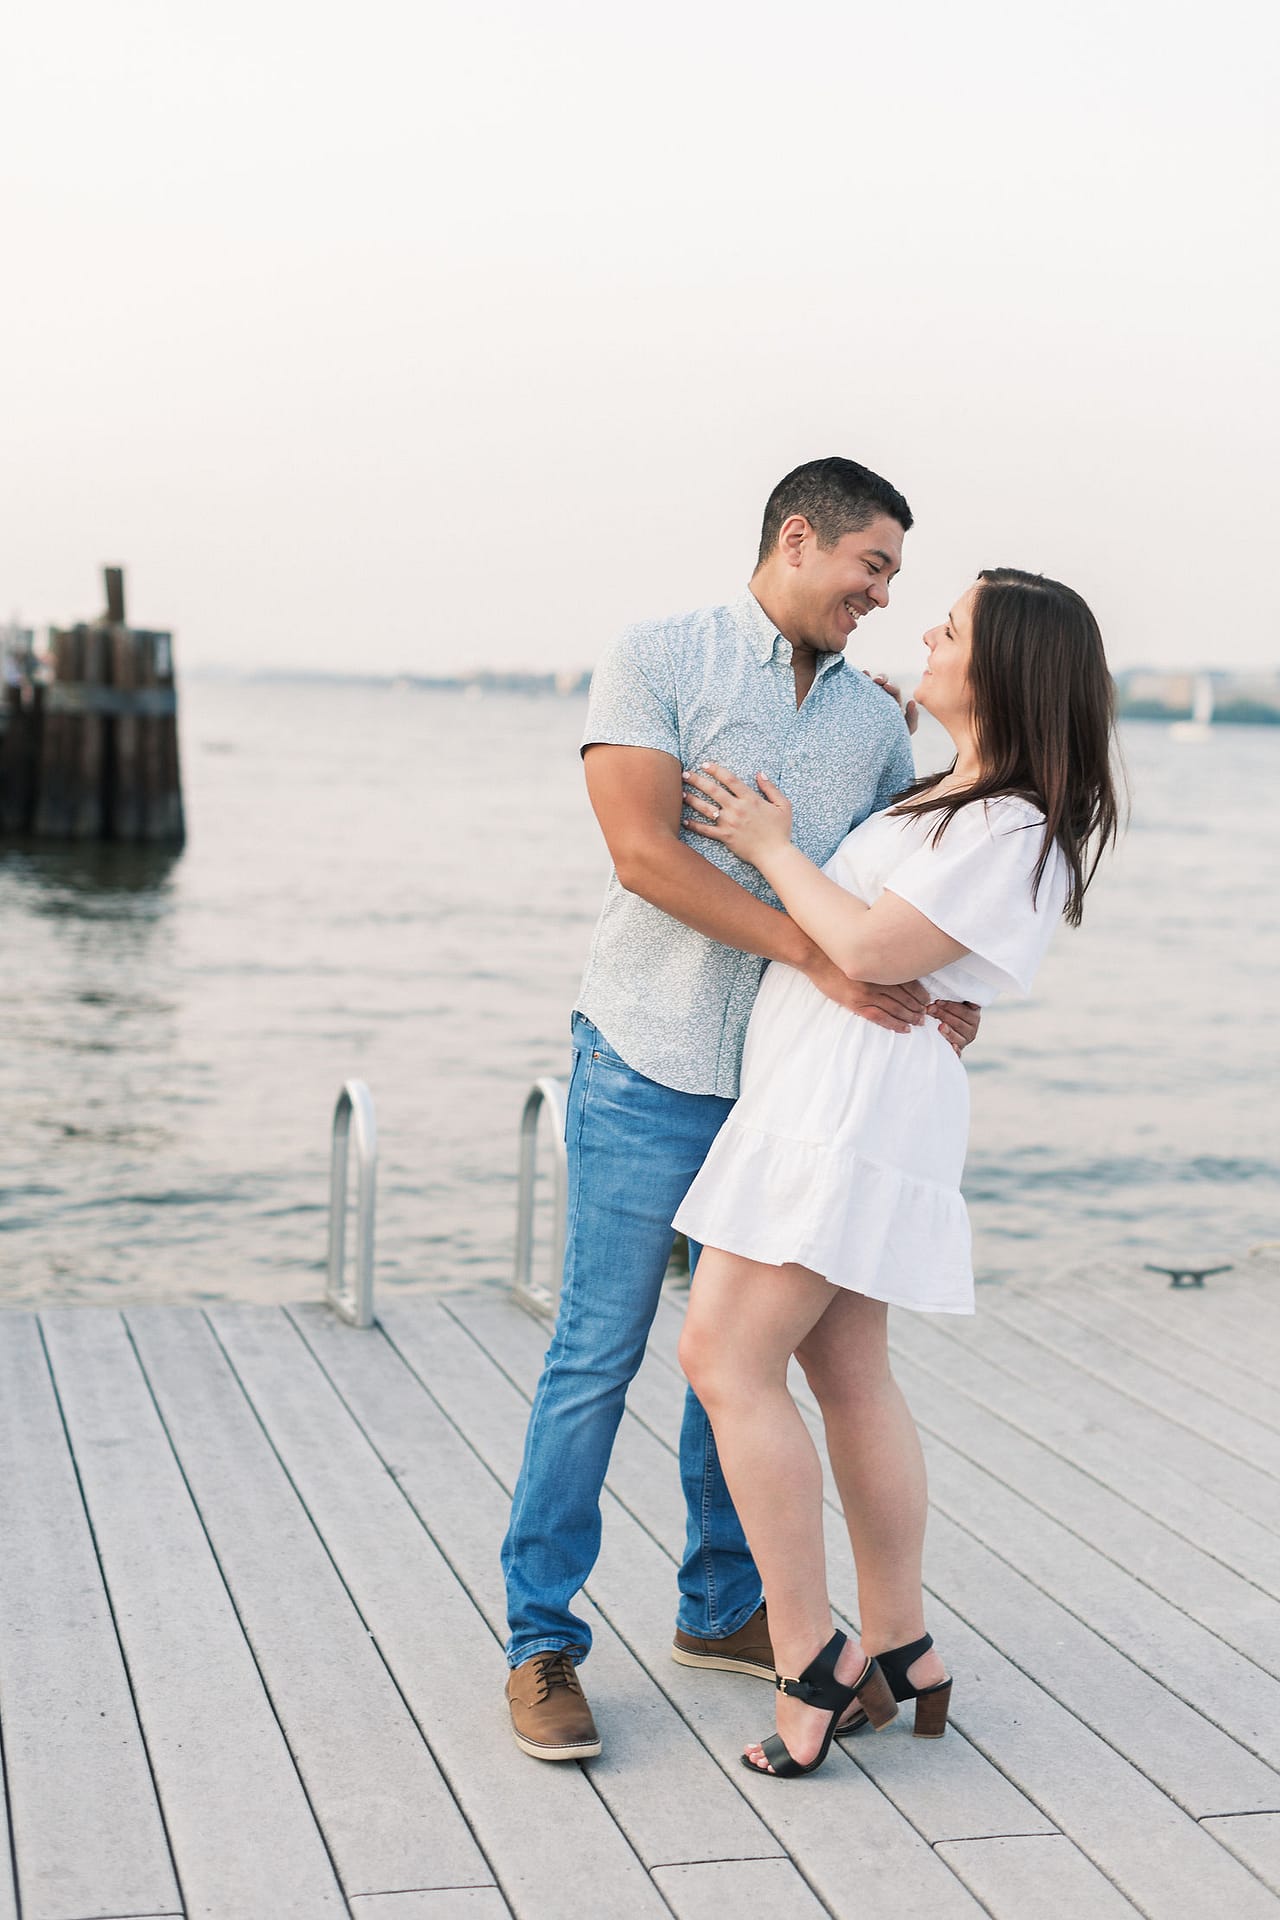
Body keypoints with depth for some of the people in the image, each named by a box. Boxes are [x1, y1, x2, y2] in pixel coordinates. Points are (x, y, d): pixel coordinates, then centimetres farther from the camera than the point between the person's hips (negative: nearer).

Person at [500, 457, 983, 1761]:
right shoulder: (658, 662, -6)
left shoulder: (874, 723, 11)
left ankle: (723, 1606, 28)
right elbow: (645, 848, -18)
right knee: (598, 1352, -2)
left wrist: (950, 988, -9)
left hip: (786, 1081, 5)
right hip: (651, 1065, -5)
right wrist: (816, 952, -24)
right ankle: (541, 1639, 8)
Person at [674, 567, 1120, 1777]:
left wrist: (770, 847, -7)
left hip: (855, 1103, -10)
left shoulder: (1016, 831, -15)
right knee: (849, 1376, 12)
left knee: (726, 1360, -11)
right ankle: (900, 1655, 19)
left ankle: (810, 1661, -6)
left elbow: (874, 949, -19)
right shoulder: (952, 793, 15)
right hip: (814, 1099, 10)